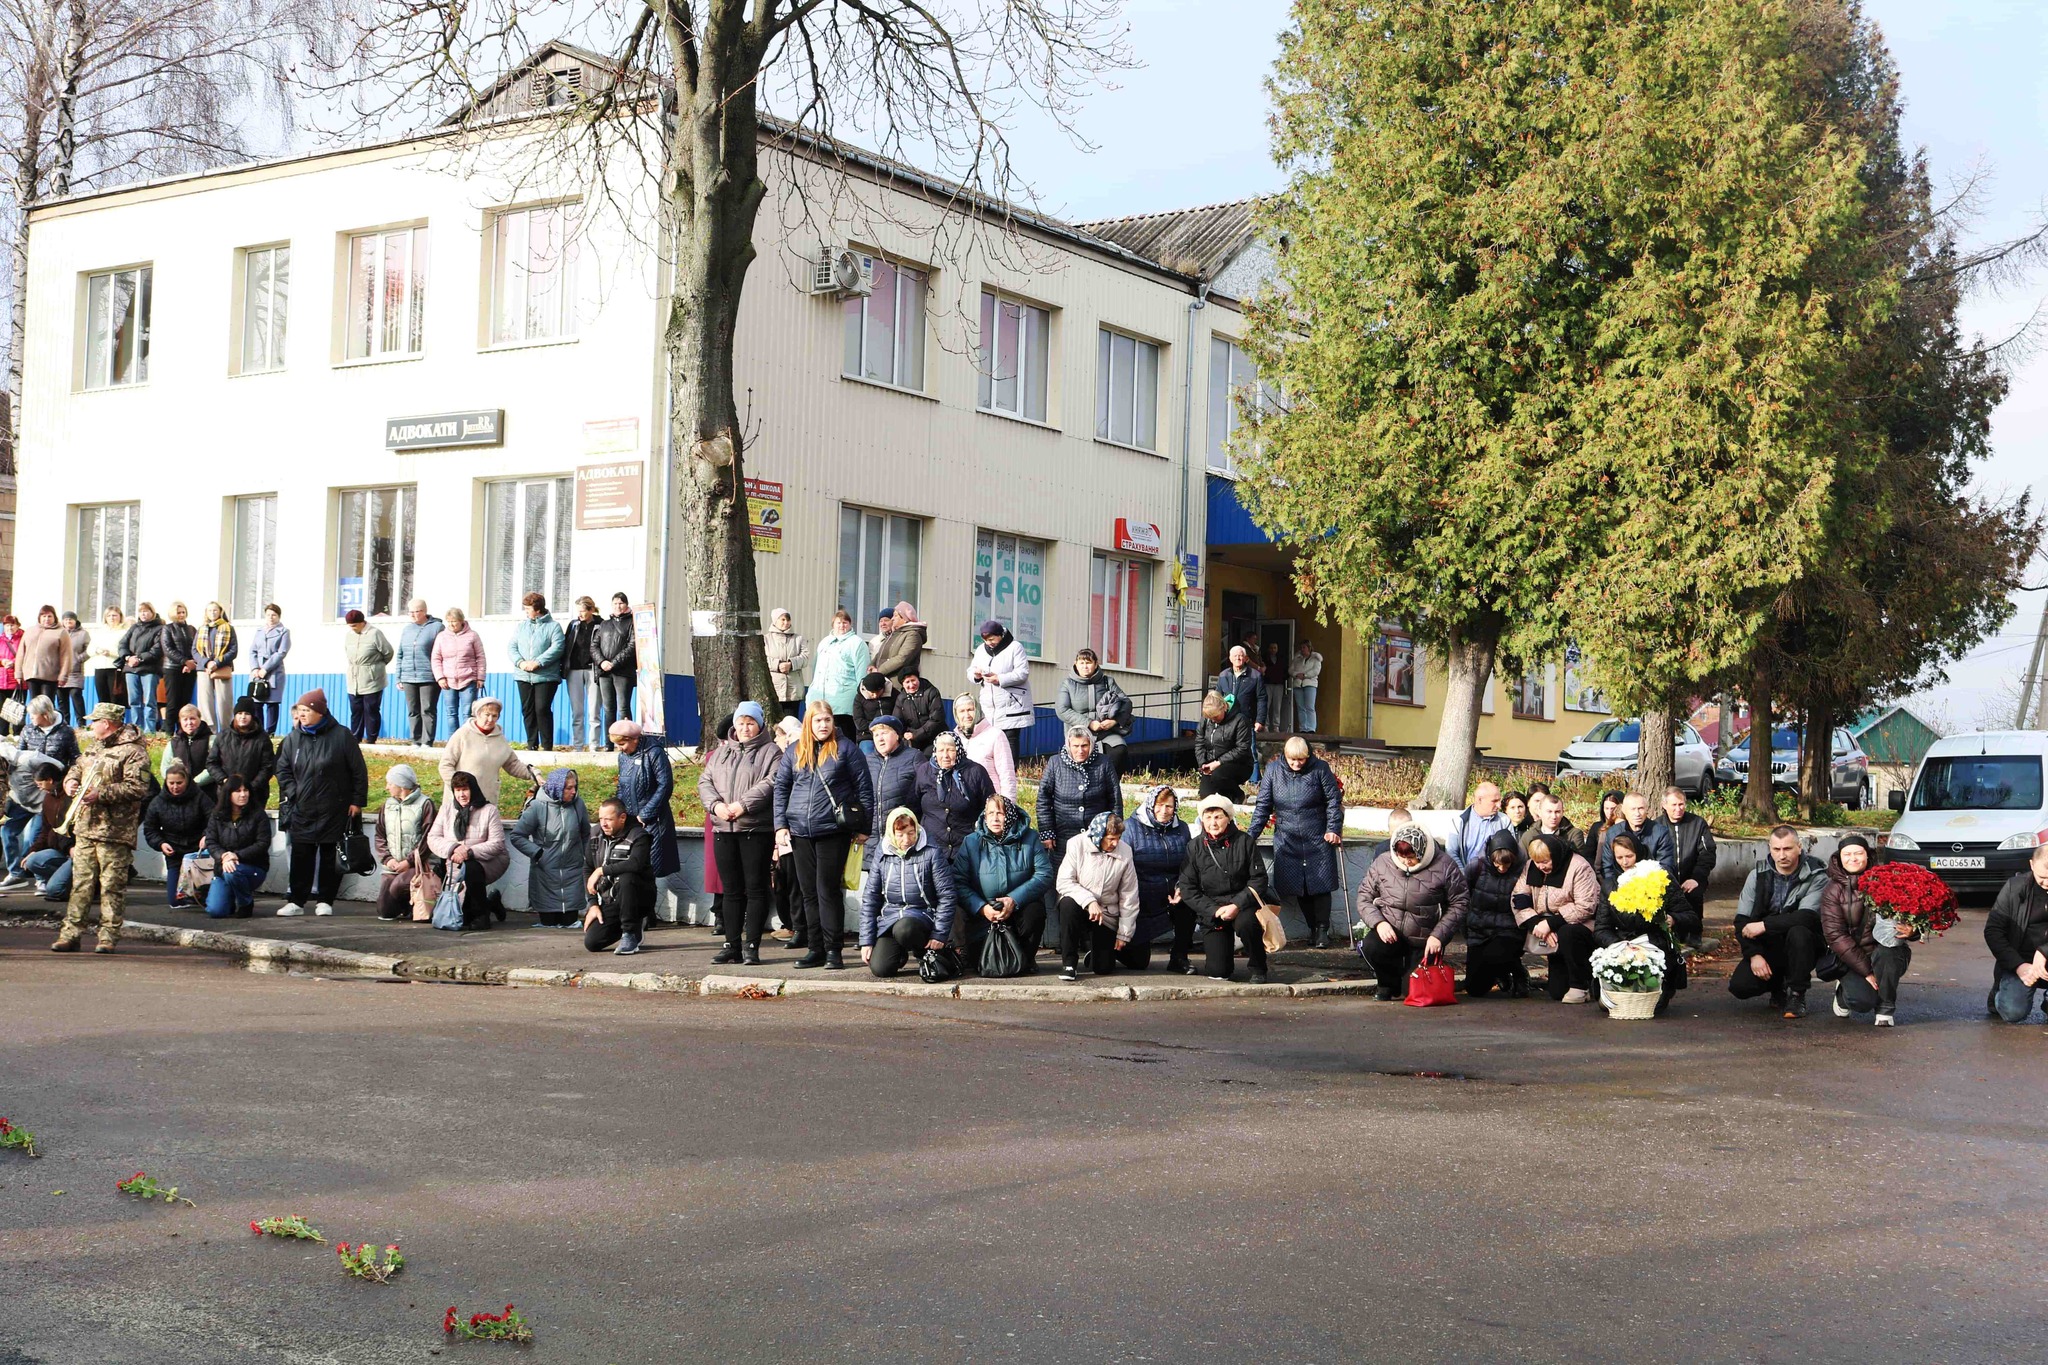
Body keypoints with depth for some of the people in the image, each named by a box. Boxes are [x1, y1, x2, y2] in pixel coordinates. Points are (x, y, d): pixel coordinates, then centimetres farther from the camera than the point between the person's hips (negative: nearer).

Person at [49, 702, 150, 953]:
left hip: (114, 831, -8)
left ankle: (109, 936, 0)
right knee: (81, 883, 7)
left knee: (112, 885, -4)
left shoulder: (133, 752, -7)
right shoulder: (96, 751, 22)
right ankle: (71, 933, 8)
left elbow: (138, 788, -18)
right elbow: (77, 769, 38)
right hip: (85, 828, 8)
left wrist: (102, 794, -20)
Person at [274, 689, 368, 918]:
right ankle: (296, 901, 9)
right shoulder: (293, 739, 5)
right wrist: (293, 794, 0)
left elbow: (358, 771, -3)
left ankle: (325, 901, 12)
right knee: (301, 857, 3)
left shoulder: (341, 736, -6)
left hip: (335, 812, -3)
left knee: (330, 857, 4)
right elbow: (283, 770, 14)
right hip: (302, 811, 3)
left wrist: (357, 801, -5)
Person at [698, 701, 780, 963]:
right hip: (723, 829, 5)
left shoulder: (770, 752, 1)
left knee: (755, 889, -3)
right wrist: (716, 805, -8)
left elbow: (771, 783, -13)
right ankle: (732, 944, 14)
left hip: (756, 830, -5)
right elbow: (705, 782, 11)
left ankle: (751, 946, 1)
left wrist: (743, 805, -21)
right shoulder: (721, 752, 18)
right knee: (732, 890, 9)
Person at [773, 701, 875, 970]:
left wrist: (863, 827, -3)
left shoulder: (845, 748, 0)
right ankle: (816, 949, 14)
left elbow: (864, 787, 0)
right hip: (800, 832, 4)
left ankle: (833, 950, -2)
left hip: (833, 830, -4)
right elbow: (781, 787, 14)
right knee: (810, 892, 8)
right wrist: (781, 824, 5)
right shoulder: (795, 751, 11)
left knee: (828, 889, -7)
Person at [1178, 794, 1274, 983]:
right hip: (1211, 912, 1)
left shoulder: (1244, 842, -4)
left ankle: (1258, 968, -9)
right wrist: (1215, 911, -14)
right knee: (1218, 972, -9)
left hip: (1243, 905, -1)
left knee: (1246, 923, -38)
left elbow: (1259, 879, -5)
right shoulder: (1194, 847, -1)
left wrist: (1237, 905, -18)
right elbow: (1188, 890, -2)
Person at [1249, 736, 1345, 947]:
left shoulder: (1320, 769, -2)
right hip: (1287, 841, 2)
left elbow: (1334, 801, 2)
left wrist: (1333, 829, -9)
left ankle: (1322, 930, 2)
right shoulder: (1273, 770, 3)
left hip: (1318, 840, -2)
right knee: (1298, 889, 1)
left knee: (1320, 885, -5)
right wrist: (1252, 834, 2)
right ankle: (1313, 928, 13)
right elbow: (1262, 805, 6)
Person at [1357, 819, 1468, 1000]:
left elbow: (1459, 904, -6)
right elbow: (1364, 897, 4)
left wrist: (1438, 936, -15)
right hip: (1389, 932, 2)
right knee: (1372, 947, -32)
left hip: (1424, 941, -2)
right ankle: (1390, 984, 2)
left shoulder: (1444, 866, -10)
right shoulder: (1382, 863, -2)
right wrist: (1378, 922, -15)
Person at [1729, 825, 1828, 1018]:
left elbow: (1807, 917, -27)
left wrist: (1764, 925, -25)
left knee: (1798, 932, -37)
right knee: (1739, 986, -19)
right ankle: (1779, 985, 15)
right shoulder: (1758, 875, 0)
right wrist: (1754, 955, -16)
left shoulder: (1816, 877, -12)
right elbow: (1742, 921, -2)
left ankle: (1796, 994, -15)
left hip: (1803, 946, -3)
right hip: (1767, 948, 3)